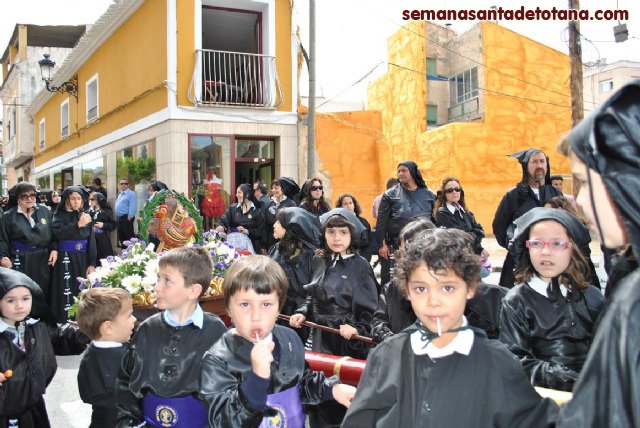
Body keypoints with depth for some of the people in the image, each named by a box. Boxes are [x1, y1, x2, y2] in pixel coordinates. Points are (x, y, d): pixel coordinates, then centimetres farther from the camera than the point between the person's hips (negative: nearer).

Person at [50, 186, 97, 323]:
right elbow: (59, 233, -20)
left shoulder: (86, 217, 8)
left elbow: (91, 241, 5)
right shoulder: (59, 216, 0)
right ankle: (65, 323, 2)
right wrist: (78, 225, -22)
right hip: (65, 259, -3)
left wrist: (91, 263, -2)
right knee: (67, 292, -5)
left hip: (83, 259, 3)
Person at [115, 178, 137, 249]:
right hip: (119, 218, 10)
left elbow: (133, 207, -18)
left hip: (126, 218, -10)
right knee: (121, 236, 13)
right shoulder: (120, 194, 20)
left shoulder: (131, 194, -9)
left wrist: (129, 218, -22)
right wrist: (117, 217, 18)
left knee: (129, 236, -10)